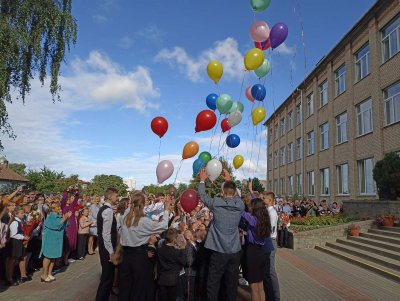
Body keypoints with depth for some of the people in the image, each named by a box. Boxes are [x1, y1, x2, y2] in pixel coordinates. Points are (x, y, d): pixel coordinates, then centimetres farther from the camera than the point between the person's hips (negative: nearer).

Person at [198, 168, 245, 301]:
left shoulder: (216, 203, -11)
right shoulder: (240, 205, -4)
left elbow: (202, 195, 5)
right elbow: (236, 195, 19)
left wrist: (202, 180, 21)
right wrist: (229, 180, 28)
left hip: (219, 251, -3)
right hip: (235, 251, 3)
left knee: (213, 284, 6)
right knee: (232, 284, 14)